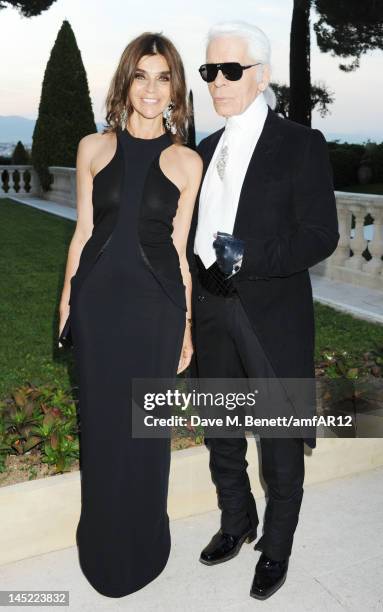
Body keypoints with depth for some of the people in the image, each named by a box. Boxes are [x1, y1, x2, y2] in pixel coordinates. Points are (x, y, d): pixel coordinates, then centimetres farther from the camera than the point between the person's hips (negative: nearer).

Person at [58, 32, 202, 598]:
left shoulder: (187, 162, 1)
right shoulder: (94, 148, 4)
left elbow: (179, 249, 3)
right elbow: (84, 231, 6)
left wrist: (186, 326, 3)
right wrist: (66, 302, 4)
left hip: (155, 306, -1)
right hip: (98, 300, 1)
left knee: (146, 426, 11)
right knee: (101, 422, 13)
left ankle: (141, 545, 36)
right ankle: (103, 544, 37)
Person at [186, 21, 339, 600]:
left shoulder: (301, 145, -5)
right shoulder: (206, 149, 12)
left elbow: (321, 235, -11)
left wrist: (250, 255, -24)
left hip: (273, 318, -5)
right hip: (213, 314, 6)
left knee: (280, 445, 9)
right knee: (221, 437, 19)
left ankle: (276, 548, 32)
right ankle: (236, 524, 43)